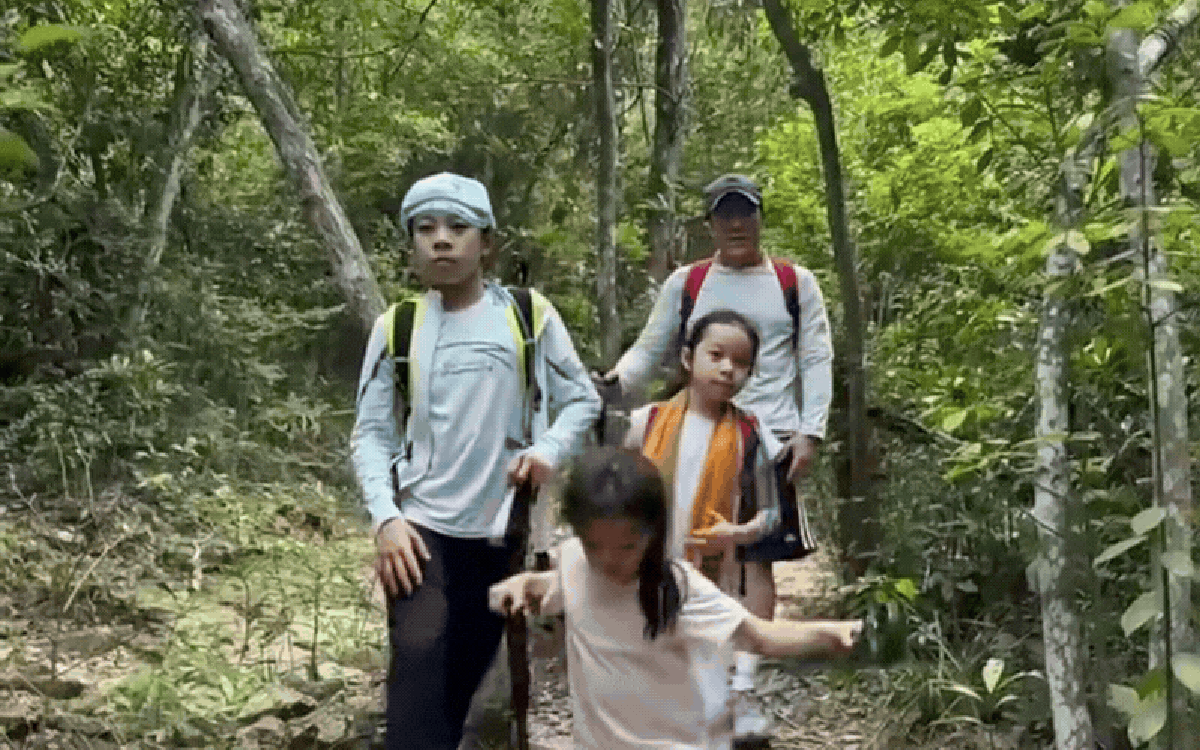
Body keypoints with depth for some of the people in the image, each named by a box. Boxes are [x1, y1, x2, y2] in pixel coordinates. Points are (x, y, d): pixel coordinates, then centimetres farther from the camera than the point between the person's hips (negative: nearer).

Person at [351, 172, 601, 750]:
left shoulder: (529, 316, 1)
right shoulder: (396, 327, 2)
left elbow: (583, 399, 8)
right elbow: (371, 433, 3)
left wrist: (549, 449, -12)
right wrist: (386, 518, -11)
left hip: (503, 530, 1)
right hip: (422, 529, -1)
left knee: (468, 676, 12)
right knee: (418, 664, -17)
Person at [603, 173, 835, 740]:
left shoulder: (795, 283, 7)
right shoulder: (685, 284, 9)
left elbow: (817, 361, 5)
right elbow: (650, 348, 8)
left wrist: (809, 432, -6)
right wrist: (616, 380, -13)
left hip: (769, 438, -1)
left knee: (757, 559, -5)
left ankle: (743, 689, -4)